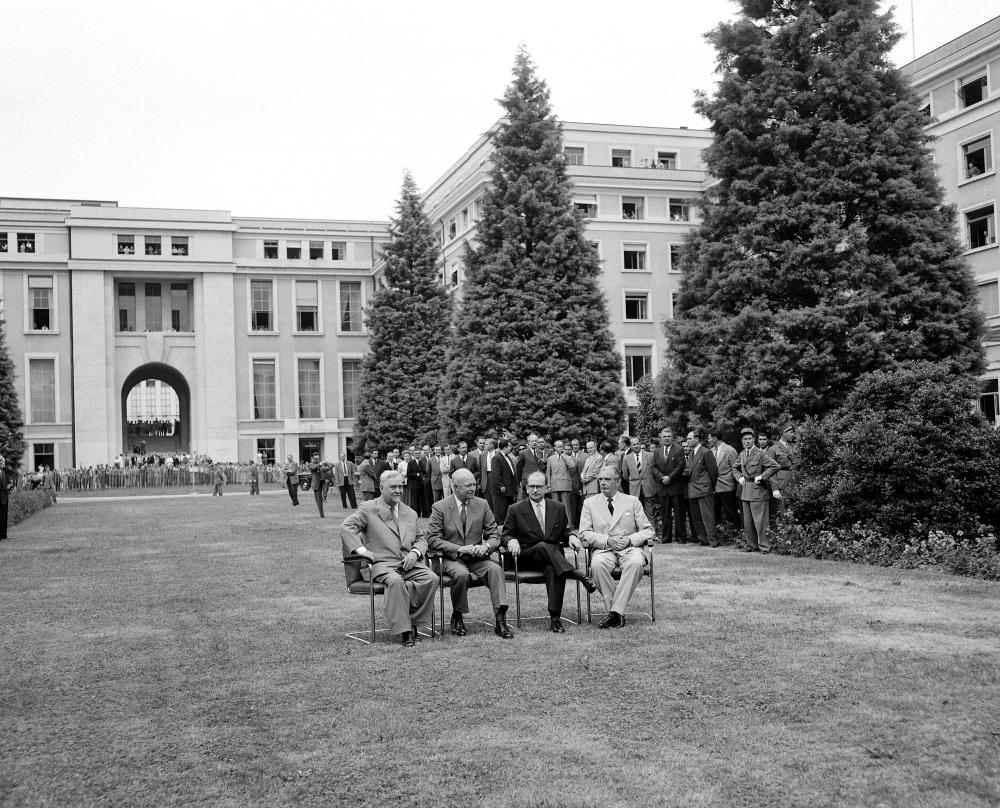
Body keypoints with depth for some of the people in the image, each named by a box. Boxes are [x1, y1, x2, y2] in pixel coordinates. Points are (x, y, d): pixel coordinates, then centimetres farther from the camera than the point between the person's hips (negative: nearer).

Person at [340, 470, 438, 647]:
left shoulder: (410, 513, 23)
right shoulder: (368, 509, 7)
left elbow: (420, 539, 24)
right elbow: (346, 527, -4)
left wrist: (415, 553, 0)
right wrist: (362, 550, -16)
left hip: (408, 564, 5)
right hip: (382, 564, -5)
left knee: (431, 578, -24)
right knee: (395, 581, -37)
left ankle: (412, 621, -13)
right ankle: (403, 630, -29)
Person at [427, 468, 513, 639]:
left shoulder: (482, 504, 7)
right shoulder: (440, 507, -2)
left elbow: (494, 535, 8)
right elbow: (432, 540, -8)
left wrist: (486, 546, -16)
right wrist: (459, 549, -19)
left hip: (477, 558, 3)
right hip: (452, 559, -3)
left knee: (495, 569, -28)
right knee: (462, 574, -35)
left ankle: (500, 620, -31)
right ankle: (457, 618, -10)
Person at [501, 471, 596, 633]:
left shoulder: (558, 508, 17)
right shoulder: (515, 510, 9)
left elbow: (564, 533, 19)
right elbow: (505, 535, 8)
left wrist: (570, 537, -5)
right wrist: (512, 540, -16)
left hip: (554, 556, 1)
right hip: (526, 558, -1)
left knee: (553, 570, -36)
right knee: (542, 546, -37)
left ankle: (555, 618, -39)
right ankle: (579, 575, -45)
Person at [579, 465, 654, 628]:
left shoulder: (632, 501, 14)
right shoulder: (590, 503, 14)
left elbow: (649, 531, 10)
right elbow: (584, 533, 5)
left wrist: (630, 540, -10)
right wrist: (607, 540, -11)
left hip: (629, 548, 0)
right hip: (603, 549, 0)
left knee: (636, 563, -36)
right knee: (597, 564, -36)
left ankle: (616, 612, -31)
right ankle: (618, 611, -23)